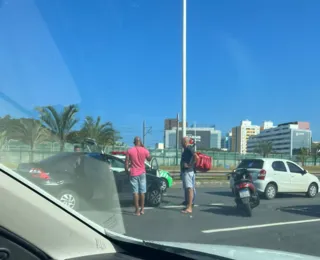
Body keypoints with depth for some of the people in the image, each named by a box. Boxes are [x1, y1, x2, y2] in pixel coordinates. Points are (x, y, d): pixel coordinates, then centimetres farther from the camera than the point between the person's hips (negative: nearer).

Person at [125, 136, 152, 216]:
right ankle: (142, 209, 18)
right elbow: (149, 159, 14)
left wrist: (127, 171, 8)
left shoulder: (129, 151, -6)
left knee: (135, 192, 1)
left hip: (133, 174, -1)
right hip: (142, 173, 1)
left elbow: (126, 162, -6)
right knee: (142, 191, 12)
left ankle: (137, 211, 0)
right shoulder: (144, 150, -4)